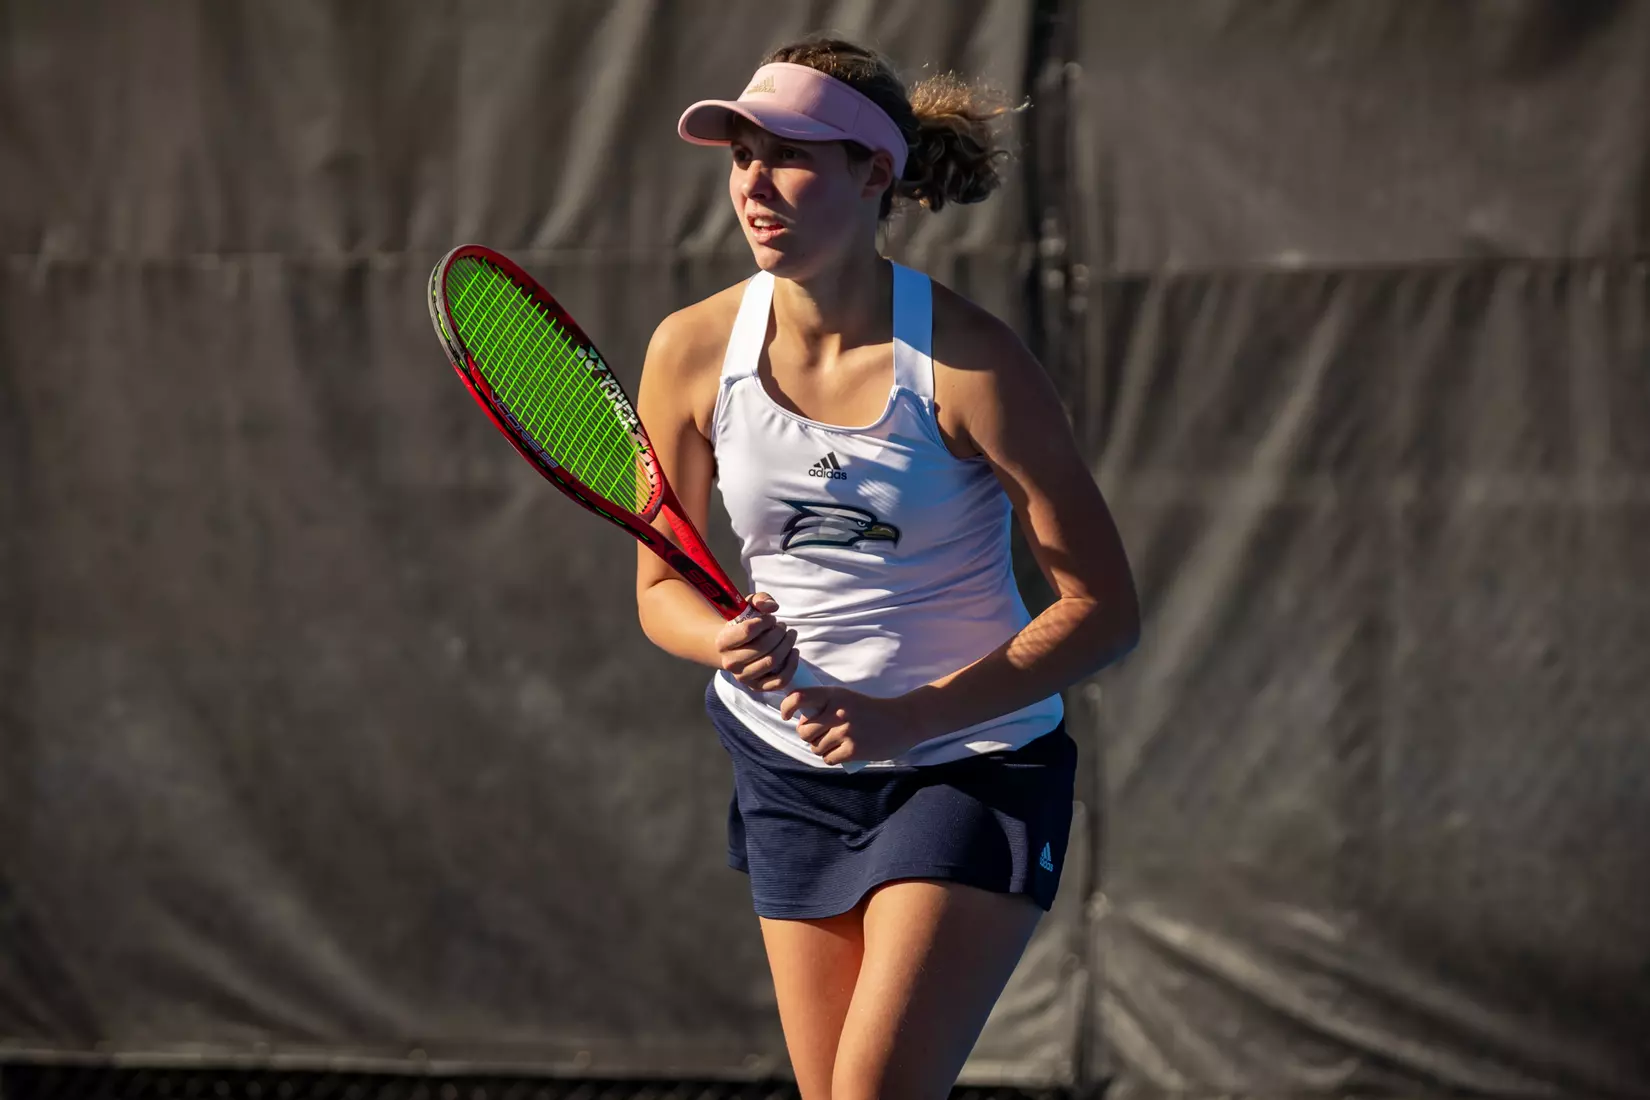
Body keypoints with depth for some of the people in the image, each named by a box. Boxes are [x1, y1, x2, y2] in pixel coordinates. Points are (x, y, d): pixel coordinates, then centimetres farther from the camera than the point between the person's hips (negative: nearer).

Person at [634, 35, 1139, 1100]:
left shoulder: (969, 362, -19)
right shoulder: (694, 351, -7)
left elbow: (1104, 609, -16)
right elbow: (662, 590, 5)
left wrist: (908, 717, -25)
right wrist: (727, 640, -19)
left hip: (973, 764, -4)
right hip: (791, 765, 4)